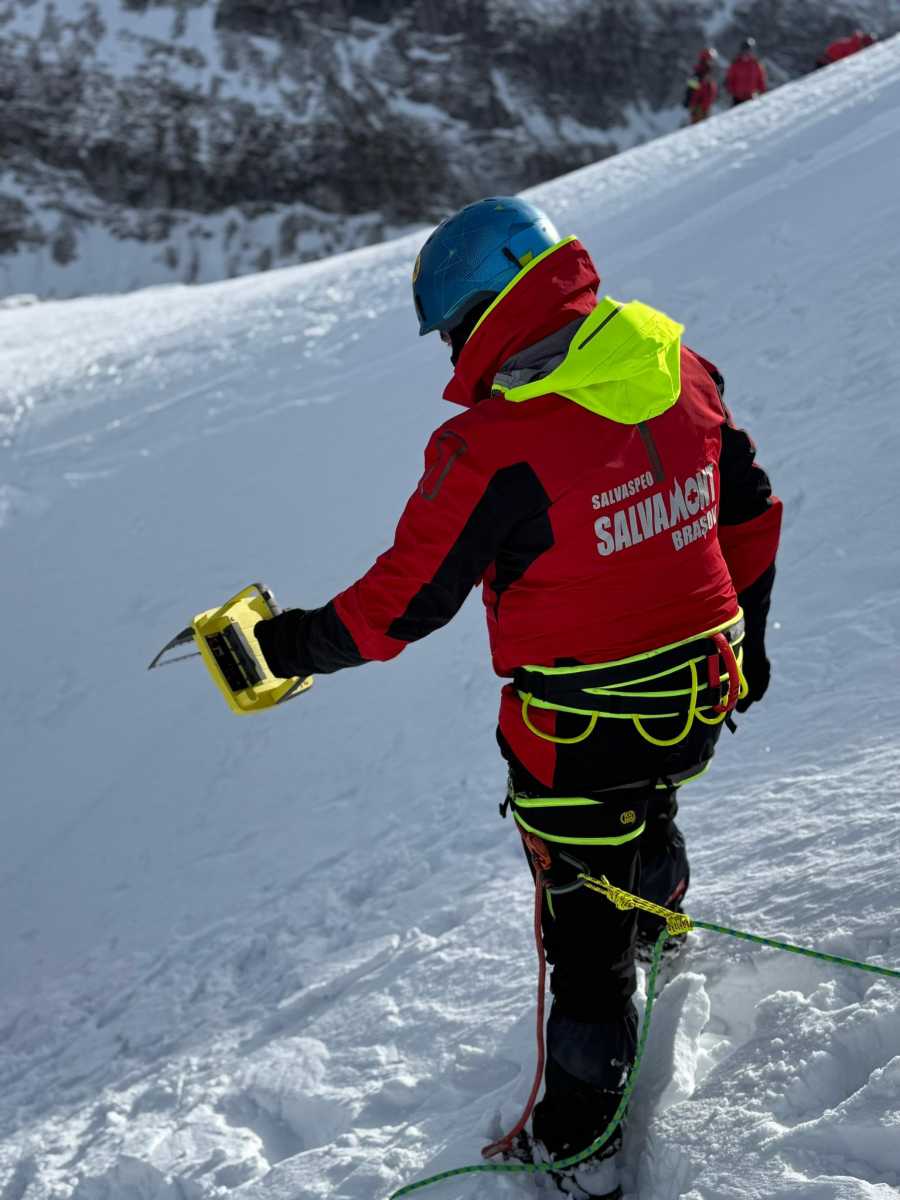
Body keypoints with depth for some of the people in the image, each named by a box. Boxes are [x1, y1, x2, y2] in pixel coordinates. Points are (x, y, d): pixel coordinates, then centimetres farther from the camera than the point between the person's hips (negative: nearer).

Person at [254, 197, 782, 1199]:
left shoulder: (493, 446, -25)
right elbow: (751, 512, 7)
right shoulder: (679, 369, -5)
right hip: (700, 698, 7)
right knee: (646, 812, 36)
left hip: (581, 729, -6)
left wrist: (292, 644, -5)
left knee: (586, 927, 11)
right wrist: (746, 634, 21)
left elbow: (408, 600, -18)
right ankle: (663, 941, 66)